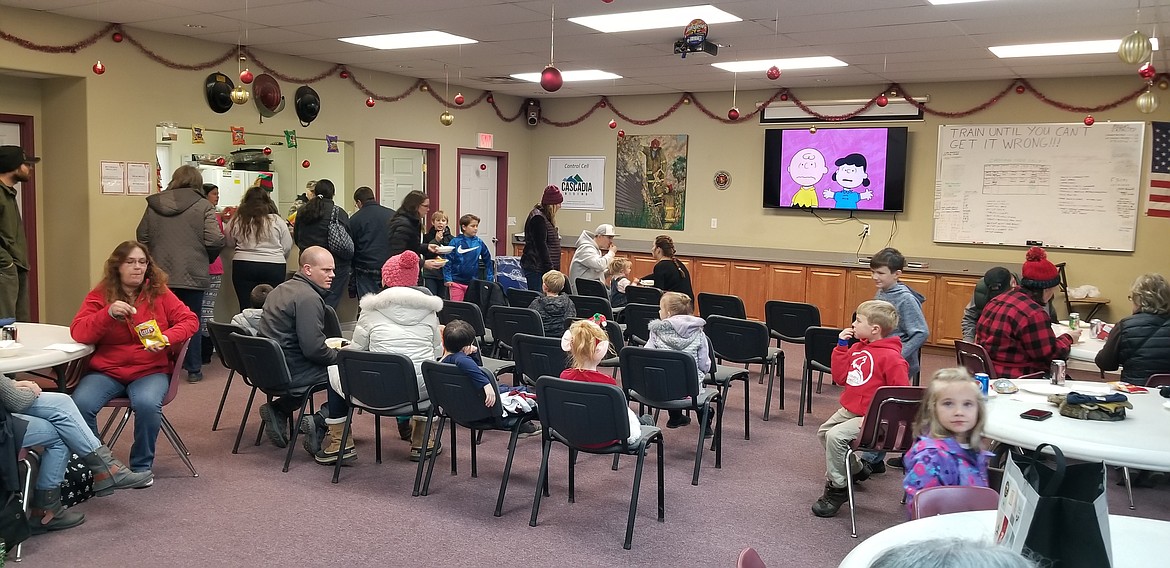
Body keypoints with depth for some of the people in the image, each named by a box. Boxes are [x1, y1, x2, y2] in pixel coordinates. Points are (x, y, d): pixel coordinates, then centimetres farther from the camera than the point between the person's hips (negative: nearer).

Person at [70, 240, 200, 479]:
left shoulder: (159, 293, 5)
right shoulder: (99, 296, 4)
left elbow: (189, 320, 3)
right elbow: (78, 332, -7)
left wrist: (168, 338, -16)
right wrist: (108, 313, -23)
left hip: (150, 370, -1)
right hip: (106, 371, 1)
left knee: (147, 404, -33)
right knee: (80, 404, -27)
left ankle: (142, 466, -8)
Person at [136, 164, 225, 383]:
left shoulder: (154, 204, 4)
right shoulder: (203, 206, -7)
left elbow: (142, 236, 7)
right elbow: (215, 241, -14)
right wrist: (207, 258, 6)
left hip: (161, 274, 3)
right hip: (192, 275, -3)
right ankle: (193, 370, 11)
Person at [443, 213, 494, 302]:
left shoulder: (479, 242, 1)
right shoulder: (455, 242, -8)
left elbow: (487, 261, 10)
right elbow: (448, 261, -7)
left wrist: (490, 279, 7)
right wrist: (447, 279, -12)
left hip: (473, 283, 3)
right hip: (457, 282, -3)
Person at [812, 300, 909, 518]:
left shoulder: (891, 357, -20)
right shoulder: (857, 348, 4)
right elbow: (841, 377, 8)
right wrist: (841, 346, 1)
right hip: (848, 410, 10)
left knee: (835, 436, -26)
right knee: (823, 432, 23)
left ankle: (836, 488, -9)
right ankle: (856, 469, 42)